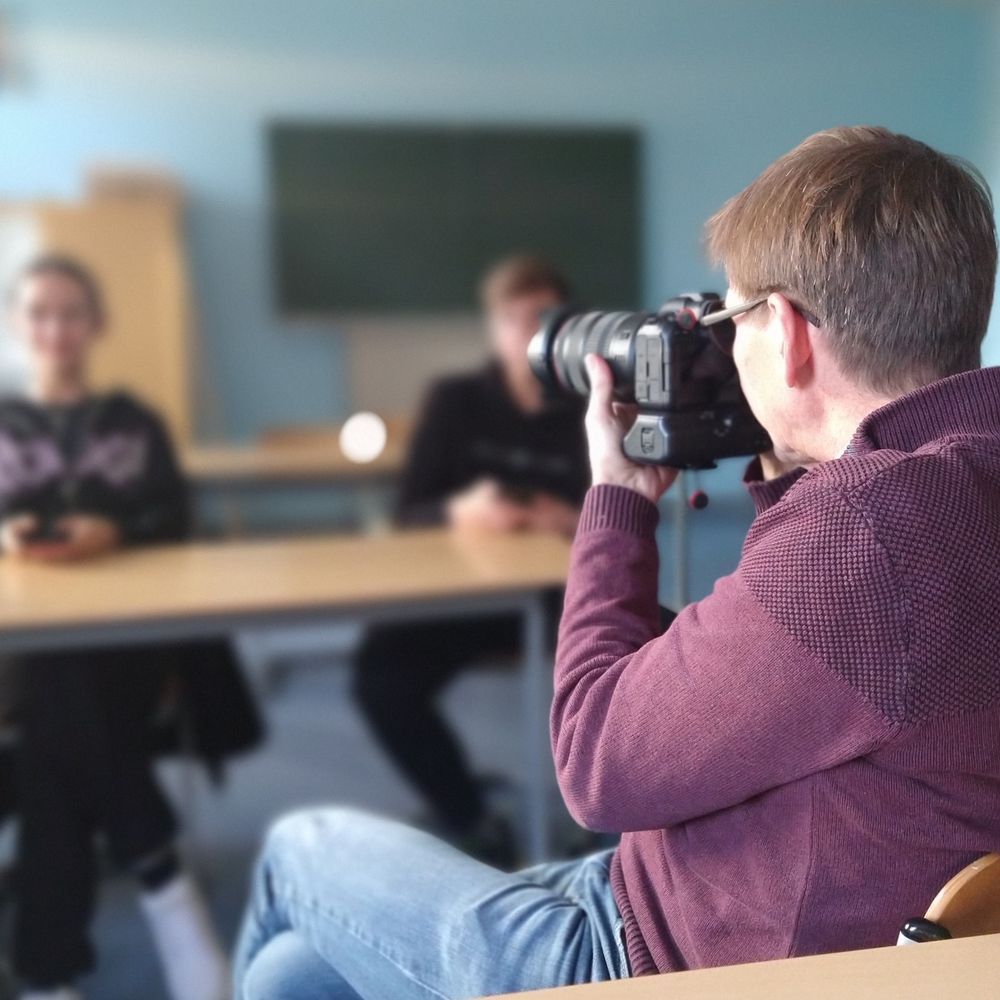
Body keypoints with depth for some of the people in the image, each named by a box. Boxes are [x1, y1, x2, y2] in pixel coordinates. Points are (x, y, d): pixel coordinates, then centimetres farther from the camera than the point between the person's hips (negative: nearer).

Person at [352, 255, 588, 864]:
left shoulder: (591, 409, 1)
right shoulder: (456, 403, 1)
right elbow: (409, 514, -5)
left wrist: (576, 519, -30)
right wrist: (456, 511, -29)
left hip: (561, 592, 0)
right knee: (383, 677, -25)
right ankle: (469, 818, -1)